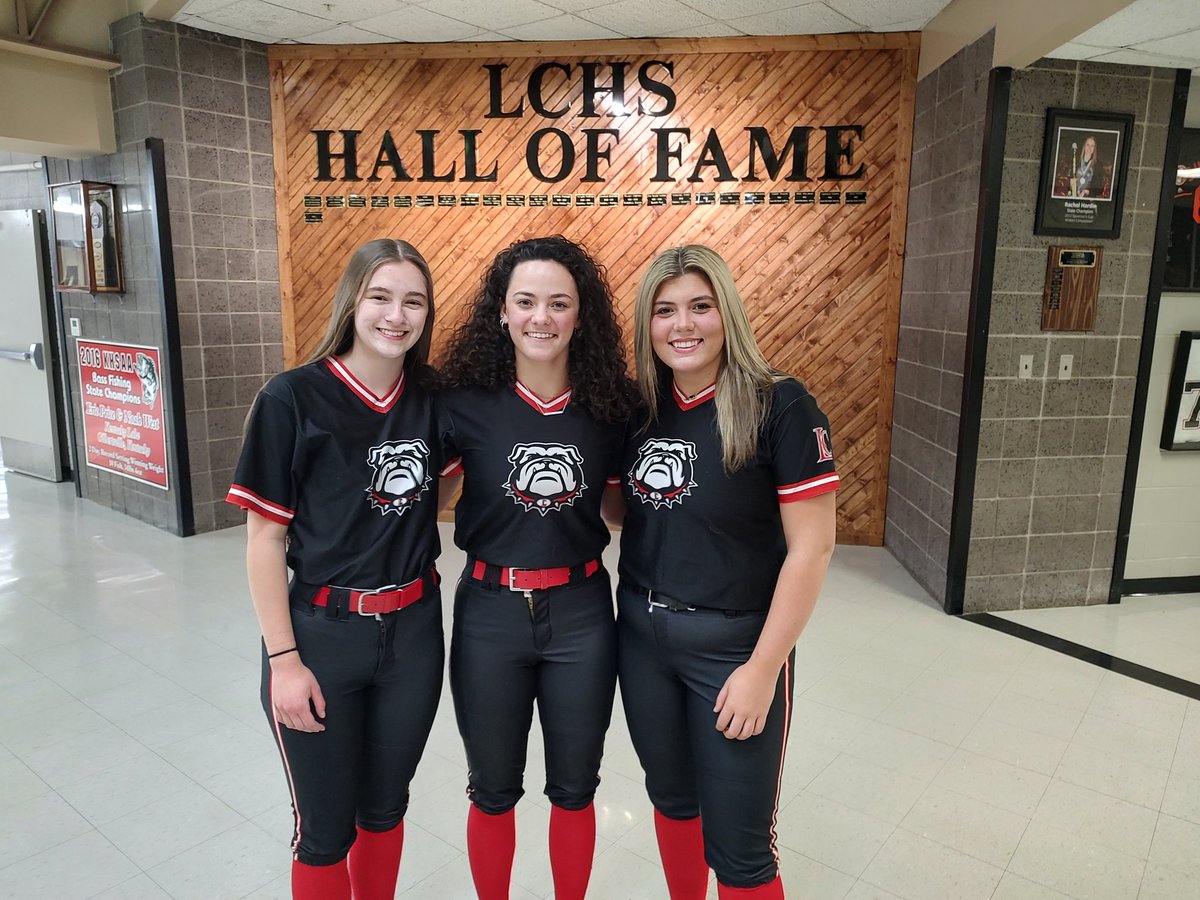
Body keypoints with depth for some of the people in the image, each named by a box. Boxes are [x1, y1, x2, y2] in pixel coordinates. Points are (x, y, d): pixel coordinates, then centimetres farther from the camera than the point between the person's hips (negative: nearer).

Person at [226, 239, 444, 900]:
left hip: (413, 632, 4)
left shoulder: (430, 398, -1)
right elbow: (265, 537, -10)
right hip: (321, 633, -3)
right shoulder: (294, 399, -13)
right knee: (327, 830, 12)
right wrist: (284, 660, -10)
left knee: (385, 807, 21)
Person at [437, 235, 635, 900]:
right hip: (490, 612, 0)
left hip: (581, 615, 1)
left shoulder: (611, 406, -6)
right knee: (493, 792, 19)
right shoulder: (465, 402, -10)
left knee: (573, 790, 19)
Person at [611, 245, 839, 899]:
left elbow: (811, 548, -15)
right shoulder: (640, 409, 0)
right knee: (671, 799, 23)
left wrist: (762, 670, -15)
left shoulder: (779, 407, -15)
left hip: (733, 644, -5)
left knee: (737, 847, 7)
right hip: (641, 636, 5)